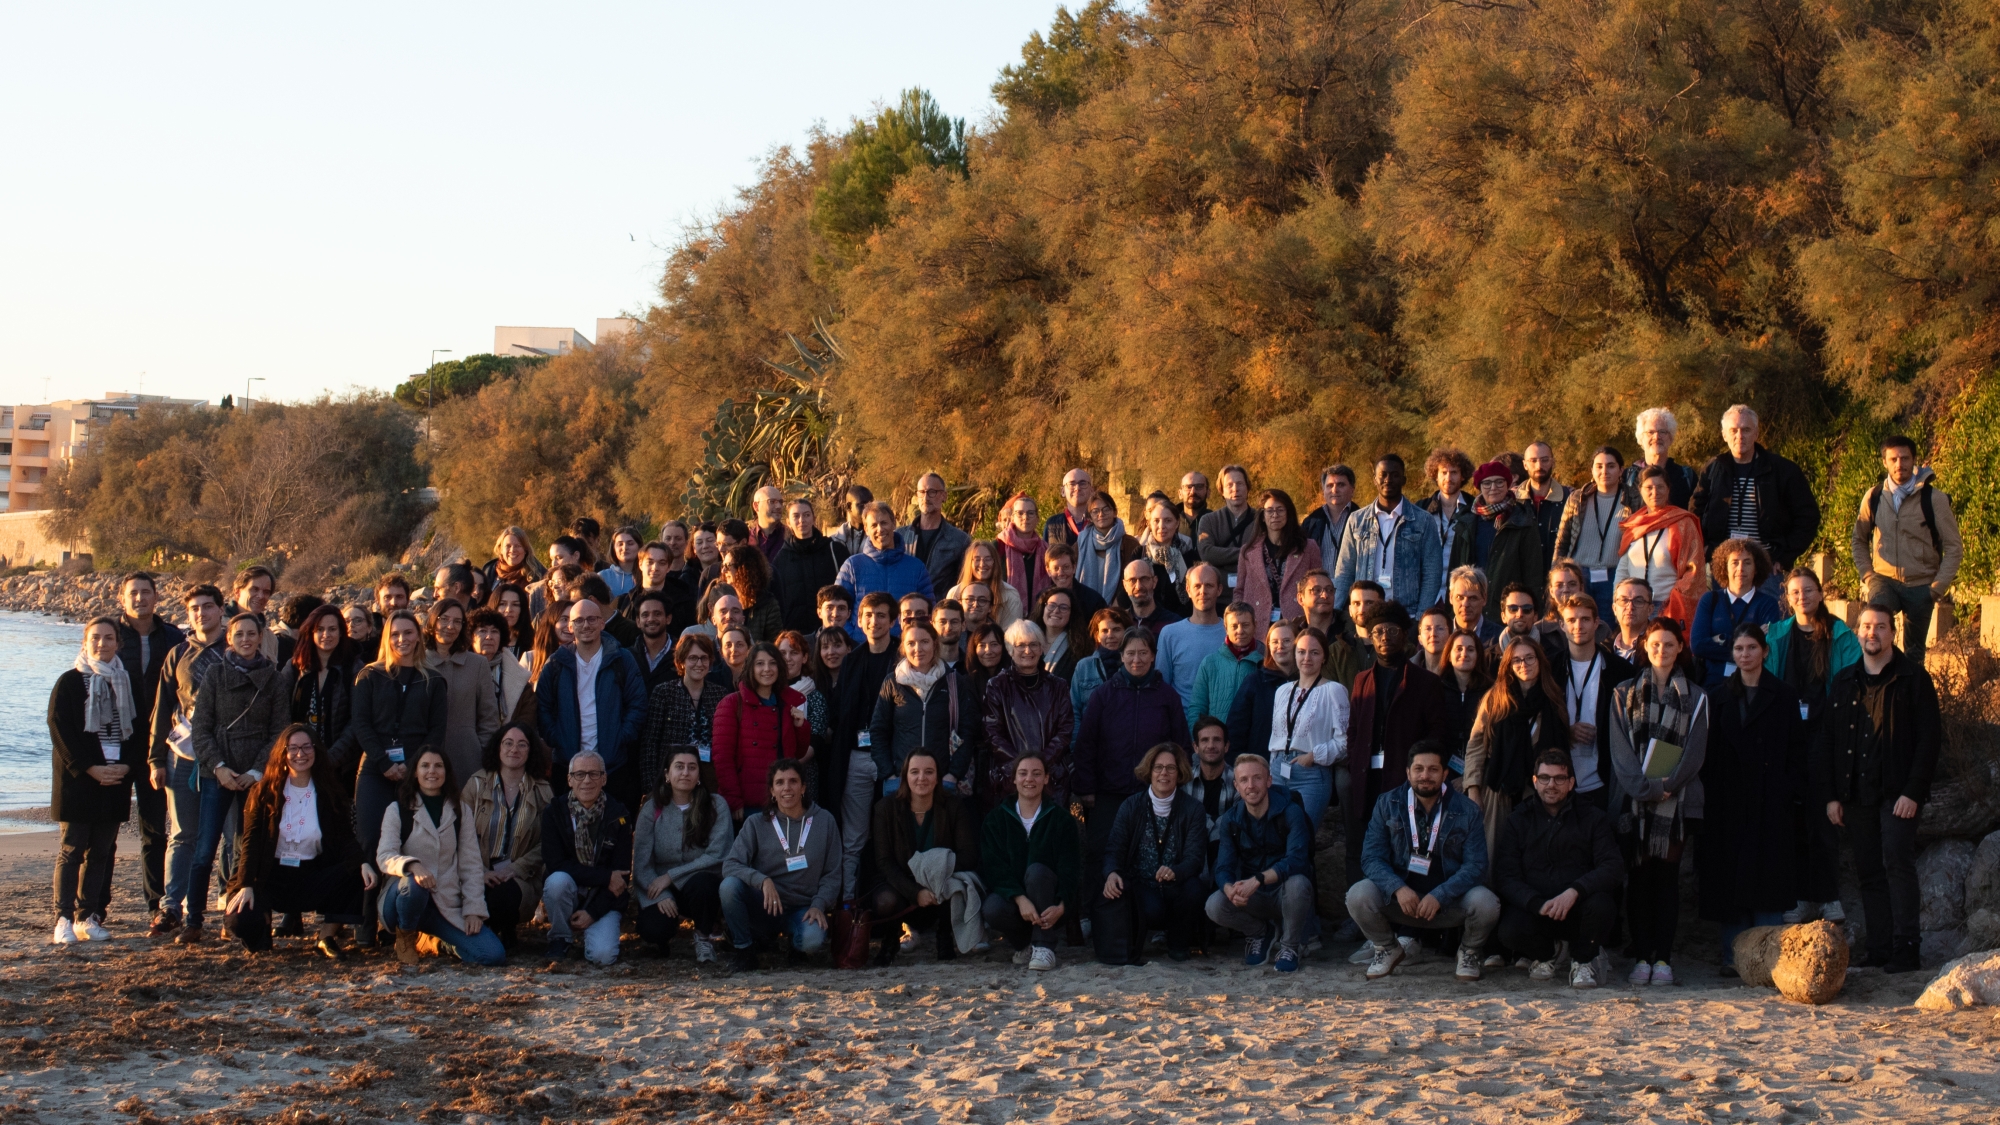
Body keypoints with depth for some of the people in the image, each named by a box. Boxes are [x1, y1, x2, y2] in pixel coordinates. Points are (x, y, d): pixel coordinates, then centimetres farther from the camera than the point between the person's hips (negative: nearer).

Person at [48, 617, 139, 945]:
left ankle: (88, 917, 10)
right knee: (72, 850, -5)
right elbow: (60, 732, -8)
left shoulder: (126, 684, 12)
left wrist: (125, 765, -7)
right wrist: (90, 769, -15)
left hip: (116, 780, 4)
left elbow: (139, 731, 10)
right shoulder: (69, 683, -1)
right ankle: (64, 920, -6)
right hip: (77, 780, -4)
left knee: (102, 852, 5)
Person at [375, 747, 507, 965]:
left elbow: (471, 866, 5)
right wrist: (412, 865, -34)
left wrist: (473, 910, -8)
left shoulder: (460, 811, 12)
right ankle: (406, 937, -8)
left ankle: (440, 941, 11)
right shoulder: (398, 810, 3)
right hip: (404, 895, -2)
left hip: (448, 905, 2)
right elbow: (384, 857, -12)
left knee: (494, 954, -19)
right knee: (414, 884, -41)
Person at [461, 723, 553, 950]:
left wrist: (514, 870, -13)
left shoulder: (542, 792, 8)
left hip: (520, 878, 0)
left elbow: (544, 845, 1)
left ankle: (505, 932, 0)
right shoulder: (476, 785, 8)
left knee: (505, 896, -35)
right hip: (480, 876, 0)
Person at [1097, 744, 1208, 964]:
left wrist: (1175, 872, -35)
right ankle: (1136, 944, 2)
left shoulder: (1192, 809, 1)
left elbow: (1195, 857, -10)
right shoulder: (1131, 806, 5)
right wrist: (1112, 873, -29)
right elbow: (1114, 848, -4)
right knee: (1152, 909, -36)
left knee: (1193, 889, -33)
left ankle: (1178, 944, -3)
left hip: (1176, 886, 2)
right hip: (1140, 886, -2)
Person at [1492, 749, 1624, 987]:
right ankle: (1548, 952, 7)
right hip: (1533, 909, 0)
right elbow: (1505, 877, -4)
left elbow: (1614, 868, -9)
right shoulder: (1518, 820, 6)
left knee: (1601, 905, -34)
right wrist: (1538, 904, -24)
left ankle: (1583, 958, 0)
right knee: (1510, 931, -32)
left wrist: (1575, 891, -28)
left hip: (1578, 909, 0)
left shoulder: (1592, 818, 5)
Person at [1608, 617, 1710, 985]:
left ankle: (1663, 957, 0)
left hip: (1677, 799, 0)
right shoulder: (1625, 694, 9)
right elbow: (1620, 748, 1)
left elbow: (1695, 751, 1)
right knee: (1639, 876, -2)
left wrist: (1667, 785, -12)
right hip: (1635, 799, 0)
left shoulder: (1695, 697, 9)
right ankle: (1641, 956, 1)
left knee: (1667, 875, -2)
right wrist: (1645, 787, -12)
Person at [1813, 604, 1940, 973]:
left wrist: (1913, 791, -13)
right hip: (1856, 792, 5)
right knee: (1869, 871, 5)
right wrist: (1829, 794, 4)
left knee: (1897, 863, -11)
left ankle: (1905, 949, -9)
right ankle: (1879, 949, 8)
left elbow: (1928, 738, -4)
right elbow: (1824, 739, 13)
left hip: (1898, 792, -5)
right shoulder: (1843, 682, 13)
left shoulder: (1913, 678, 0)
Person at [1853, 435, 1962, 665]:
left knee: (1913, 653, 7)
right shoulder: (1873, 497, 1)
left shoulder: (1934, 499, -7)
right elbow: (1859, 539, 14)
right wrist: (1866, 575, 3)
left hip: (1921, 586, 0)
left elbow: (1954, 547, -3)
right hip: (1885, 580, 0)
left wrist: (1938, 586, -8)